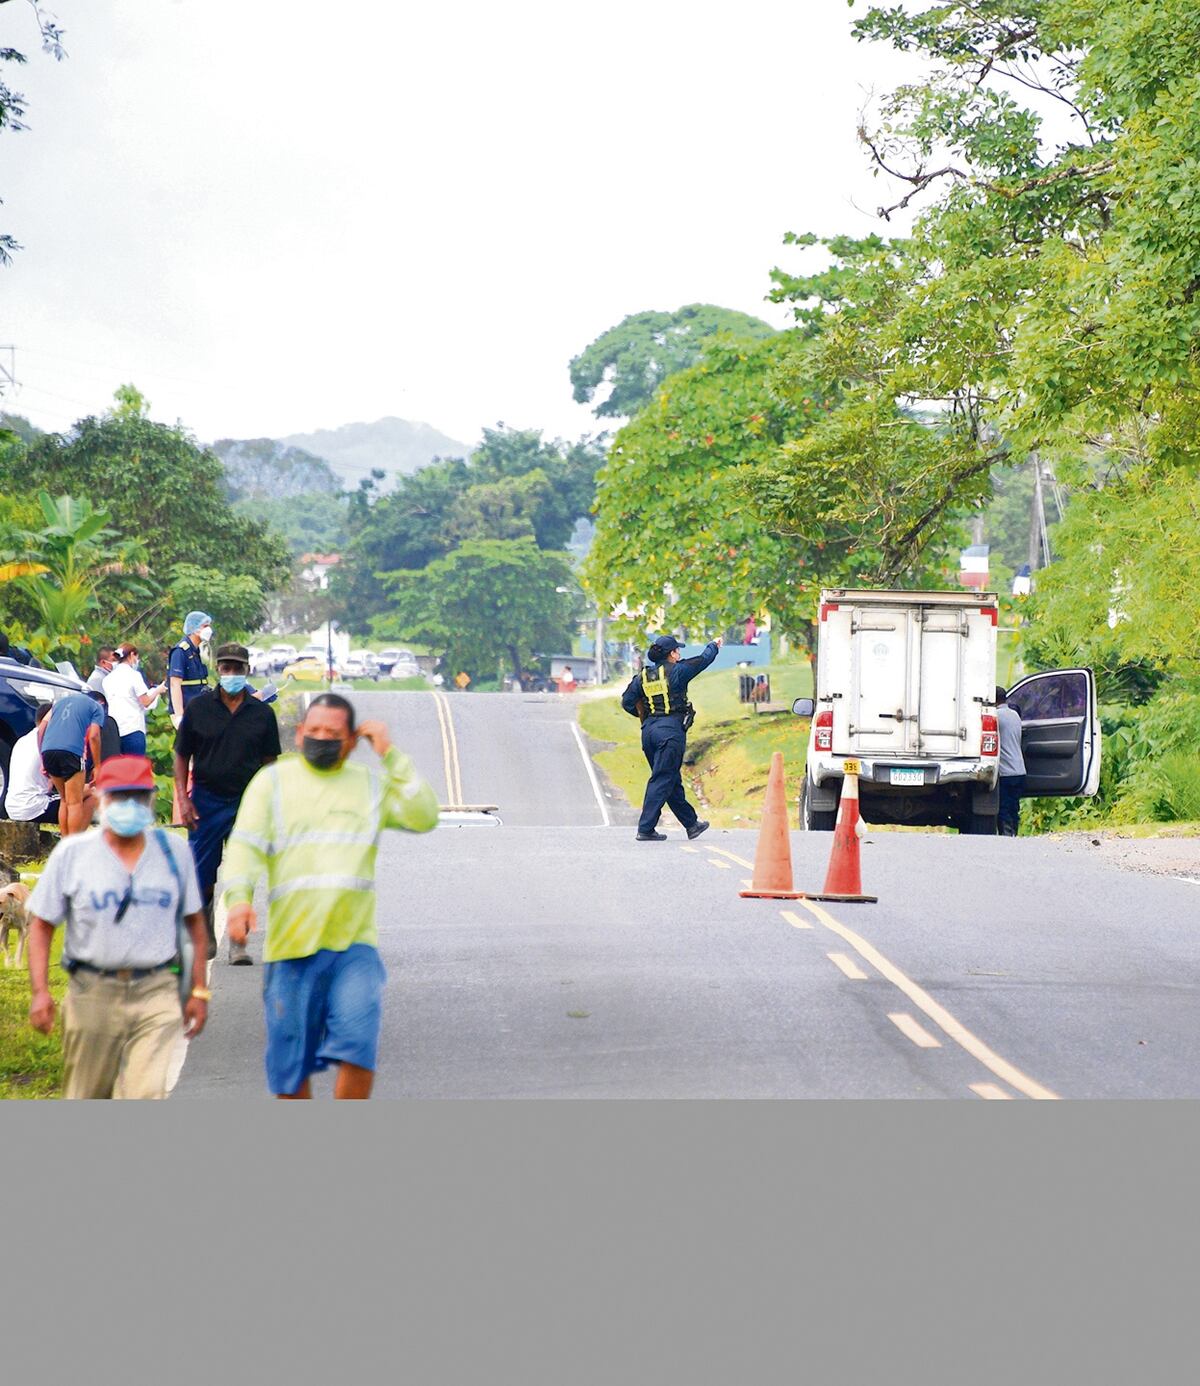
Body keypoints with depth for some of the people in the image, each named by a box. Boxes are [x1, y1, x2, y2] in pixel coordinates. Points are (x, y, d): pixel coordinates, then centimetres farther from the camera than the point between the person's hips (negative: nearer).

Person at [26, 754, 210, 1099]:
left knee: (146, 1093, -15)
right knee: (86, 1100, 11)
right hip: (92, 993, 0)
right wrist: (40, 991, -7)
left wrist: (199, 990, 9)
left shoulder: (174, 851, 6)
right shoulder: (71, 853, 2)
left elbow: (194, 921, 13)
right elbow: (41, 924, 4)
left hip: (156, 992, 0)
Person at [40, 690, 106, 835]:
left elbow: (44, 723, 20)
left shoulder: (61, 701, 32)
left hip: (48, 749, 5)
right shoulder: (97, 708, 16)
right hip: (71, 751, -5)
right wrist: (97, 767, 6)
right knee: (75, 803, 0)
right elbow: (93, 736, 2)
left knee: (64, 800, 18)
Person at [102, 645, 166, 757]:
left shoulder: (107, 679, 12)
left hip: (113, 730, 5)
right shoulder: (134, 675, -5)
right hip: (133, 729, -5)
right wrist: (158, 690, 13)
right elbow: (146, 702, -5)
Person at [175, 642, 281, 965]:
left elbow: (269, 762, 10)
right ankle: (205, 940, 21)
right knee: (201, 877, 3)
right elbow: (181, 756, 5)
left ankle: (238, 944, 8)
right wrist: (182, 799, -5)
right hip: (206, 801, 0)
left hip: (247, 803, 0)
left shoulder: (262, 713, 5)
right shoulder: (198, 708, 2)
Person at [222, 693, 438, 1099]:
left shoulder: (372, 785, 15)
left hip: (355, 944, 0)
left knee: (357, 1050, -15)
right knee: (290, 1065, 5)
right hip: (291, 944, 0)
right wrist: (239, 898, -20)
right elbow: (245, 845, -2)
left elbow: (424, 817, 1)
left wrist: (392, 756, -1)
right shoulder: (273, 781, 10)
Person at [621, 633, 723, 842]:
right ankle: (645, 829, -11)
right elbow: (703, 660, 5)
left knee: (672, 780, 14)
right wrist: (714, 645, 24)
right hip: (671, 729, -7)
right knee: (662, 780, -6)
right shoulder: (676, 671, -4)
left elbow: (627, 702, 8)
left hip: (649, 729, 7)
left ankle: (691, 823, 25)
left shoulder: (643, 676, 10)